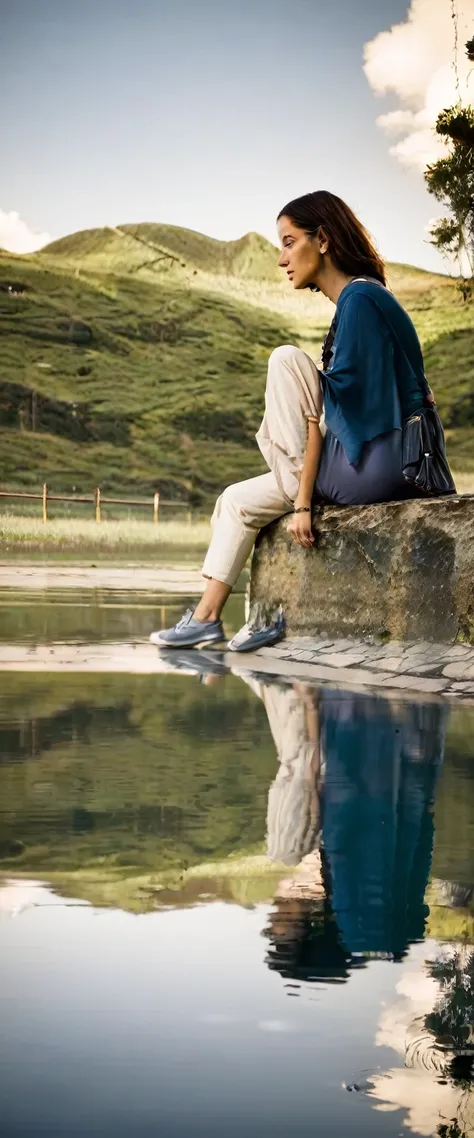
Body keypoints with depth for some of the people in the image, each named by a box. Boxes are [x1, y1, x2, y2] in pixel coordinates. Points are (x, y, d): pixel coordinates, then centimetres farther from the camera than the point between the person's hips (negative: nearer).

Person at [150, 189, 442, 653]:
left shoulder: (360, 298, -13)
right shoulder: (354, 300, 18)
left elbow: (337, 404, -18)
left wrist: (303, 499, -18)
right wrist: (304, 495, 12)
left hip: (379, 464, -10)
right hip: (369, 463, 10)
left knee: (286, 359, -11)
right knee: (238, 501, 9)